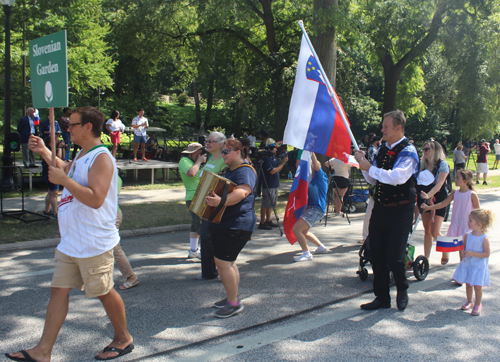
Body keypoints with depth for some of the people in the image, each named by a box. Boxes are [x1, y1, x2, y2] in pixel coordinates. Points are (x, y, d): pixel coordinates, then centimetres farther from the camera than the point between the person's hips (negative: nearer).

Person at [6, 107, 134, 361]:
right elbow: (67, 170, 37)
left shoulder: (101, 158, -17)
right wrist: (44, 152, 29)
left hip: (93, 244, -9)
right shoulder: (82, 155, 14)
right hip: (70, 243, 9)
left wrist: (63, 180, -23)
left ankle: (123, 339, 25)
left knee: (104, 292, 5)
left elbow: (95, 199, -28)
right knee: (59, 291, 8)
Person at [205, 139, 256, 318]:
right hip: (220, 223, 10)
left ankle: (234, 303, -2)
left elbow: (241, 192, -32)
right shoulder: (226, 171, 19)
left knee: (222, 261, -12)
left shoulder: (245, 171, -13)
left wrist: (220, 201, -46)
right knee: (227, 262, 14)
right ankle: (231, 296, 26)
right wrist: (208, 198, 15)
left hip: (236, 225, -10)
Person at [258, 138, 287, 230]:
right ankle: (262, 223, 2)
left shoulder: (273, 157, 11)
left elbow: (278, 169, 16)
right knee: (265, 204, -4)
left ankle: (268, 221, 25)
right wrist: (282, 163, -13)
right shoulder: (266, 158, -16)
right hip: (268, 185, -9)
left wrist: (283, 162, 1)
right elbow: (272, 171, -20)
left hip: (274, 184, 9)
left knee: (271, 204, 16)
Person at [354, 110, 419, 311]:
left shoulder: (408, 151, -12)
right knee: (377, 255, 8)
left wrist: (370, 168, -21)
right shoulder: (383, 149, 11)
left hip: (400, 211, -7)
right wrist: (363, 163, 1)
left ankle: (402, 291, 24)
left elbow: (396, 177, -28)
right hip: (380, 209, 7)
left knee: (395, 257, -5)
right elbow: (373, 180, 17)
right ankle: (382, 298, 21)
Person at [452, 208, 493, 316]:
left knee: (477, 286, 0)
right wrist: (462, 252, -13)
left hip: (479, 266, -5)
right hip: (467, 264, 5)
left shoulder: (484, 239, -16)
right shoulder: (467, 235, -2)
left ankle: (478, 304, 20)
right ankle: (470, 302, 33)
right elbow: (463, 247, 10)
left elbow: (487, 254, -15)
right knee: (468, 284, 14)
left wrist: (473, 253, -23)